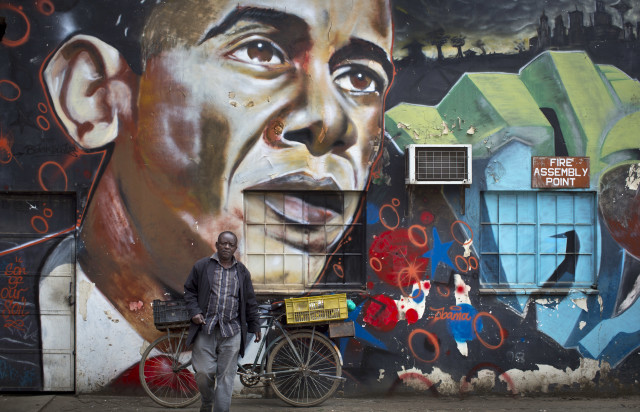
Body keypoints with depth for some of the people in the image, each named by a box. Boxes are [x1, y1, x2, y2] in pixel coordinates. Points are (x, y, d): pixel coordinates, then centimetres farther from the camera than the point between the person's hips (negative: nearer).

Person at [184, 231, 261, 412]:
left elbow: (250, 302, 17)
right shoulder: (201, 266, 6)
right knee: (203, 373, -2)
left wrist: (255, 326, 16)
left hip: (231, 331, 1)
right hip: (206, 329, -1)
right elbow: (189, 290, 10)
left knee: (226, 376, -1)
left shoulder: (242, 271, 12)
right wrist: (194, 312, -4)